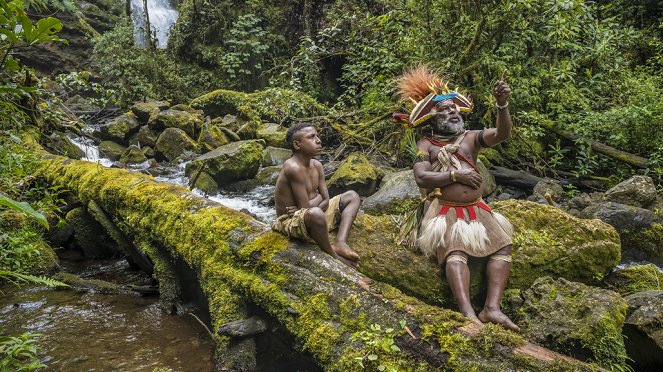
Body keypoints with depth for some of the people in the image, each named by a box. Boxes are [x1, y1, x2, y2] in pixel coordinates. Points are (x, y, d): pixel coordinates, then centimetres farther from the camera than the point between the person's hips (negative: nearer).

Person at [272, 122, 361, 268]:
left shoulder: (316, 165, 2)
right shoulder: (293, 167, -23)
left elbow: (326, 201, 0)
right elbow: (305, 207, -25)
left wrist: (305, 208, -17)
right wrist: (318, 197, -6)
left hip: (306, 216, 9)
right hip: (291, 222, -9)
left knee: (352, 196, 10)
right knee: (315, 214, -43)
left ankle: (340, 242, -14)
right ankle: (332, 255, -14)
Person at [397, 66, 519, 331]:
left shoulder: (471, 138, 14)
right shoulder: (426, 144, 7)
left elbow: (501, 134, -5)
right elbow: (421, 178, -8)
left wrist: (502, 104, -21)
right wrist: (455, 175, -12)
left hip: (476, 209, 4)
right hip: (444, 210, -4)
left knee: (503, 246, -17)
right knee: (455, 252, -29)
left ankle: (491, 308, -23)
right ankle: (468, 314, -41)